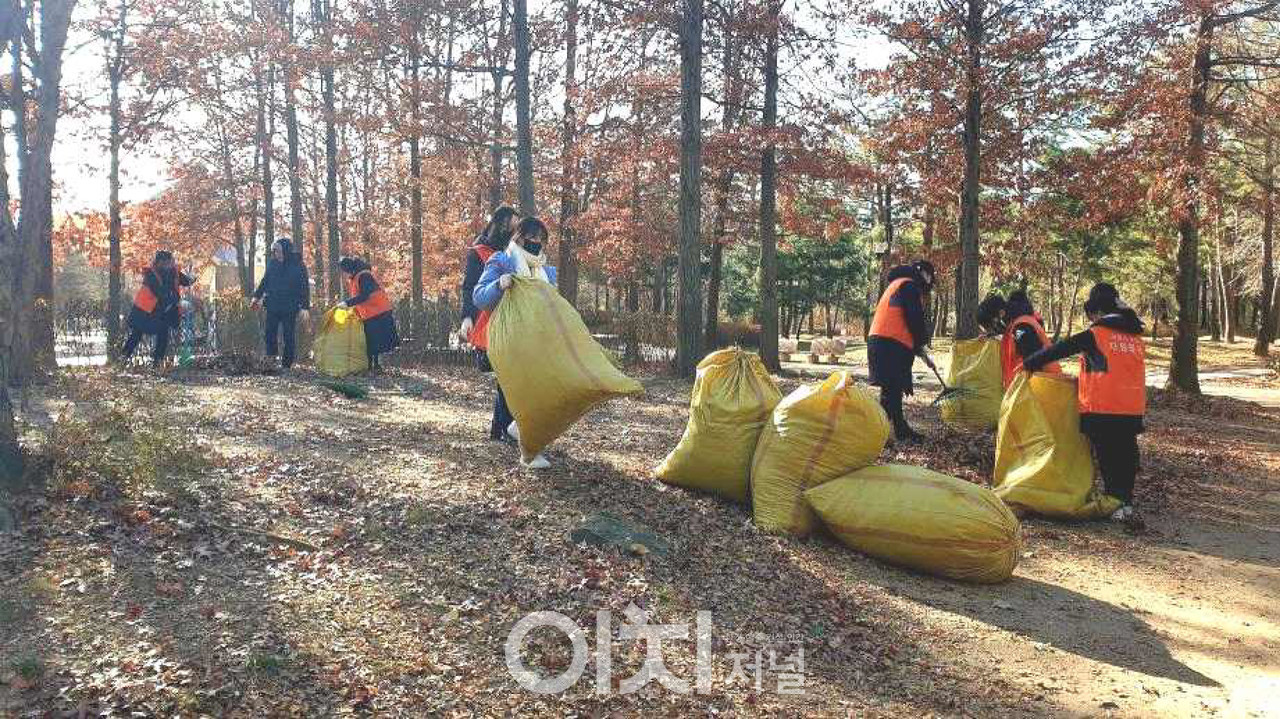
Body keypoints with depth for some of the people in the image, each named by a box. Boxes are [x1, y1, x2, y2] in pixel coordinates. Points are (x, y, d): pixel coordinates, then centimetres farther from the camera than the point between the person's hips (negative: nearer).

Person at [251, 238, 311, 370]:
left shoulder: (298, 266, -5)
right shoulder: (272, 264, 5)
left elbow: (305, 288, -4)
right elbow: (264, 281, 18)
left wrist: (305, 307, -10)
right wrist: (257, 296, 12)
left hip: (290, 309, -3)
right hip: (272, 306, 3)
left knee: (289, 337, 2)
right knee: (269, 334, 0)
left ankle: (287, 364, 10)